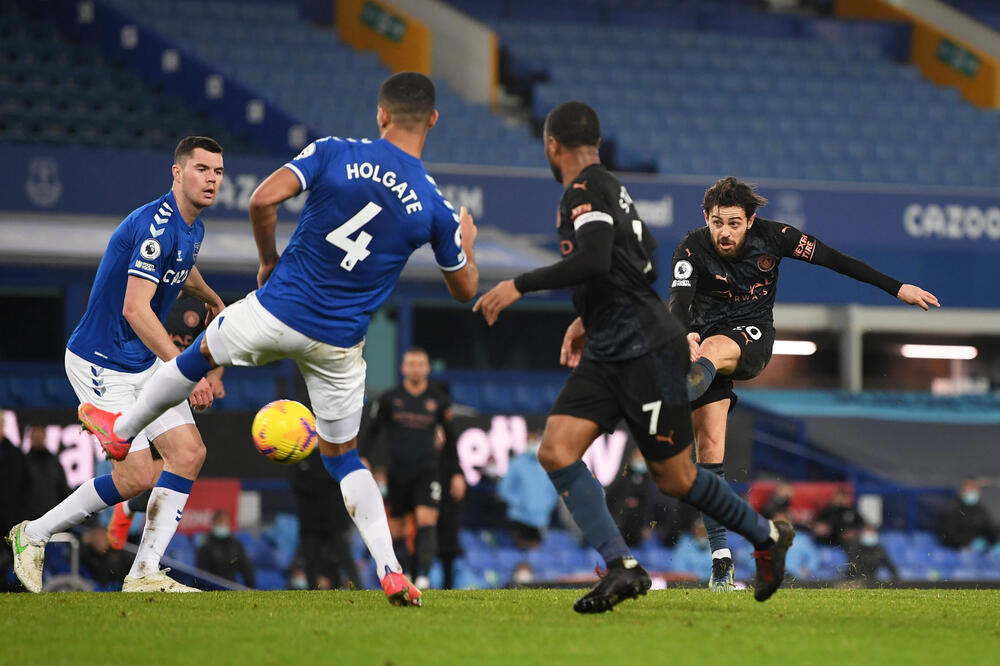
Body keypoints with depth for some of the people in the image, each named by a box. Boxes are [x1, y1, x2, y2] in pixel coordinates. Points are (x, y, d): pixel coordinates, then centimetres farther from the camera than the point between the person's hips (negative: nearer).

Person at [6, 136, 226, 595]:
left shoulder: (192, 228, 6)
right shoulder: (156, 226, -24)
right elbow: (135, 308, -31)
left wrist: (211, 298, 49)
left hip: (147, 363, 9)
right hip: (101, 364, -9)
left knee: (189, 453, -5)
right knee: (136, 476, -13)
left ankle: (144, 574, -2)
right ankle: (34, 534, 7)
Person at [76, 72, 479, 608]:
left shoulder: (334, 153, -11)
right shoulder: (435, 208, -6)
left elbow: (263, 199, -19)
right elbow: (465, 289, 5)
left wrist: (269, 259, 0)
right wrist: (466, 241, 27)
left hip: (277, 311, -1)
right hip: (338, 345, 1)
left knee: (201, 352, 29)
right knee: (342, 455, 16)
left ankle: (121, 428, 49)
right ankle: (391, 573, 0)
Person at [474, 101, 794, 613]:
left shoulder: (586, 190, -12)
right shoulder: (609, 189, 18)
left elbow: (594, 261, -28)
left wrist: (519, 286, -23)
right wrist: (586, 321, 32)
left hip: (646, 349, -9)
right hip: (607, 352, 9)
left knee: (674, 477, -1)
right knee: (555, 450, -8)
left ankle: (766, 537, 20)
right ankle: (621, 568, -14)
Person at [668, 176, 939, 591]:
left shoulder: (771, 237, -8)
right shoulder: (692, 249, -12)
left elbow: (833, 260, 0)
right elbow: (679, 299, -27)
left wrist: (897, 288, 2)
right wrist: (685, 334, -51)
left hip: (753, 338, -1)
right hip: (705, 341, 1)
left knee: (712, 350, -38)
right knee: (709, 449, -11)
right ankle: (722, 564, -8)